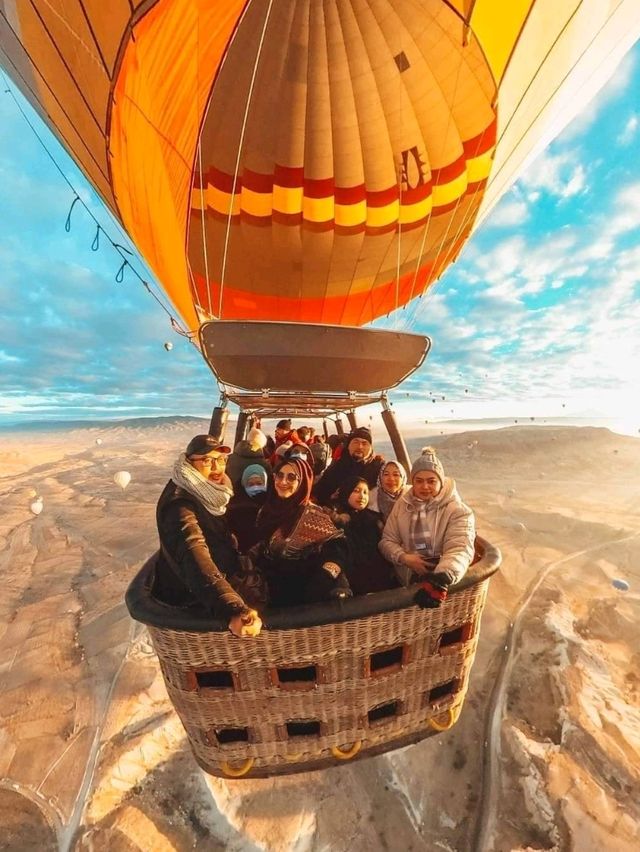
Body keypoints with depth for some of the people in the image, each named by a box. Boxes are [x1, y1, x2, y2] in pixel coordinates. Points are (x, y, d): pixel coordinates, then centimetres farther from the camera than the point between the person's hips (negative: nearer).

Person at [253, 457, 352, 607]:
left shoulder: (311, 514, -10)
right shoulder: (267, 510, 6)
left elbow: (337, 550, -19)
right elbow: (259, 550, 15)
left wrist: (320, 585, -32)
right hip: (274, 591, 6)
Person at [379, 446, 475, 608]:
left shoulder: (458, 511, -5)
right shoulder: (402, 504, 4)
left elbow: (459, 550, -19)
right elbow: (387, 541, 7)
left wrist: (441, 579, -35)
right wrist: (404, 558, -12)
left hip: (438, 582, -1)